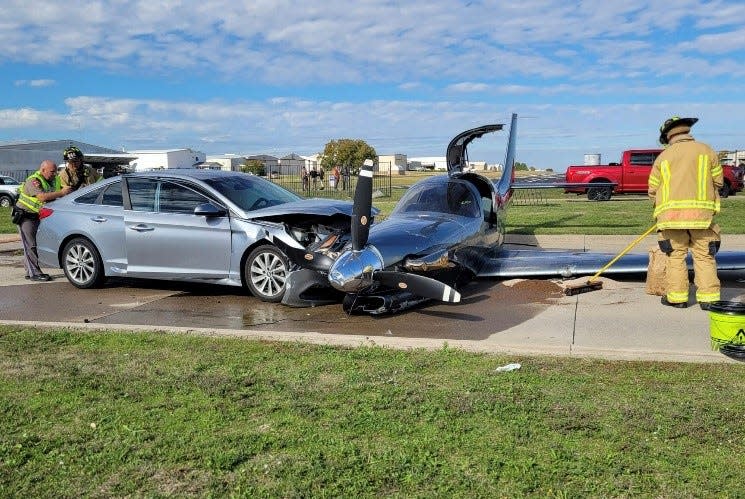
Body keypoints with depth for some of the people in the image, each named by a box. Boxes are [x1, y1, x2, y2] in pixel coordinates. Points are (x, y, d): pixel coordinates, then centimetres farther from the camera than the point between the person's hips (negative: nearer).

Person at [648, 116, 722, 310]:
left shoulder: (663, 157, 5)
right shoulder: (706, 150, 5)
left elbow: (653, 189, 7)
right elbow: (718, 181, 9)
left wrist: (661, 206, 24)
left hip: (672, 214, 0)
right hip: (702, 213, 0)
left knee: (676, 255, 8)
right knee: (704, 256, 6)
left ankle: (676, 297, 9)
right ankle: (708, 298, 4)